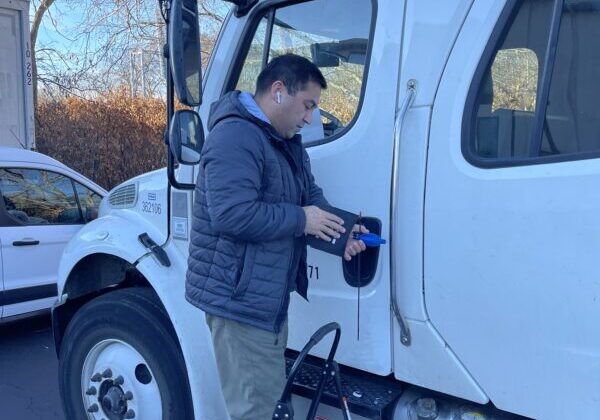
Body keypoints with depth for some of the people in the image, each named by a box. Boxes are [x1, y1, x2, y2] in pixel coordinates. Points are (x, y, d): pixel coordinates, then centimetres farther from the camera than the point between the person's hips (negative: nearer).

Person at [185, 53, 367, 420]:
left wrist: (340, 229, -5)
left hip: (269, 293, 10)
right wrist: (301, 220, -21)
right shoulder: (235, 136, -21)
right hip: (237, 295, -10)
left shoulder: (288, 141, 13)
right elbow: (232, 214, -31)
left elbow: (310, 195, 15)